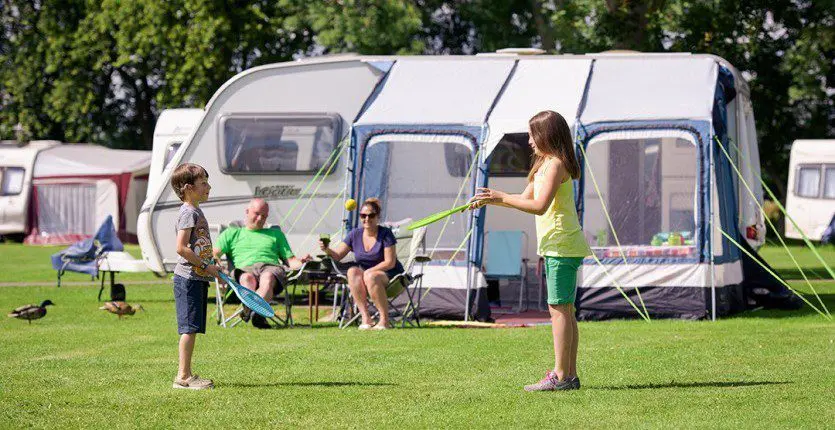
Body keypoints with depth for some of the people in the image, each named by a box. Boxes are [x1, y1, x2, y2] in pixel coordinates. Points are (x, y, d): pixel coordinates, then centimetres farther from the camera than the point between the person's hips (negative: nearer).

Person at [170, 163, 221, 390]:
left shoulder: (195, 212, 18)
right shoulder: (189, 213, -13)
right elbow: (181, 248, -21)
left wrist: (210, 267, 17)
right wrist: (205, 266, -17)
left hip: (197, 278, 10)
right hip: (188, 279, -10)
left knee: (192, 328, 10)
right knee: (190, 327, -10)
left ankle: (185, 375, 14)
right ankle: (183, 376, -9)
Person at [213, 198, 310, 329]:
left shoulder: (275, 234, 36)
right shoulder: (232, 233, 31)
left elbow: (290, 260, 28)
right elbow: (214, 254, 17)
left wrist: (300, 261, 4)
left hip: (271, 267, 1)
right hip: (245, 268, -1)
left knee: (268, 278, -40)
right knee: (247, 278, -41)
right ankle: (258, 314, -66)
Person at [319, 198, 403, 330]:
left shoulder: (385, 234, -10)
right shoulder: (355, 234, 3)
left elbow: (390, 262, -14)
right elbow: (337, 255, 0)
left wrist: (369, 271, -21)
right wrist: (327, 250, -22)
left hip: (390, 276, -5)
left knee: (371, 277, -36)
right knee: (352, 272, -27)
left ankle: (384, 320, -27)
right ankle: (365, 318, -29)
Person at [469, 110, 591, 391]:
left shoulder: (556, 165, -13)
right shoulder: (545, 164, 19)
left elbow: (539, 206, -22)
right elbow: (526, 197, 25)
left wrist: (501, 197, -18)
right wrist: (490, 199, 18)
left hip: (562, 246, -10)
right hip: (558, 247, 10)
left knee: (559, 308, -11)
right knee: (564, 310, 10)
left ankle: (560, 376, -12)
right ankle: (569, 374, 12)